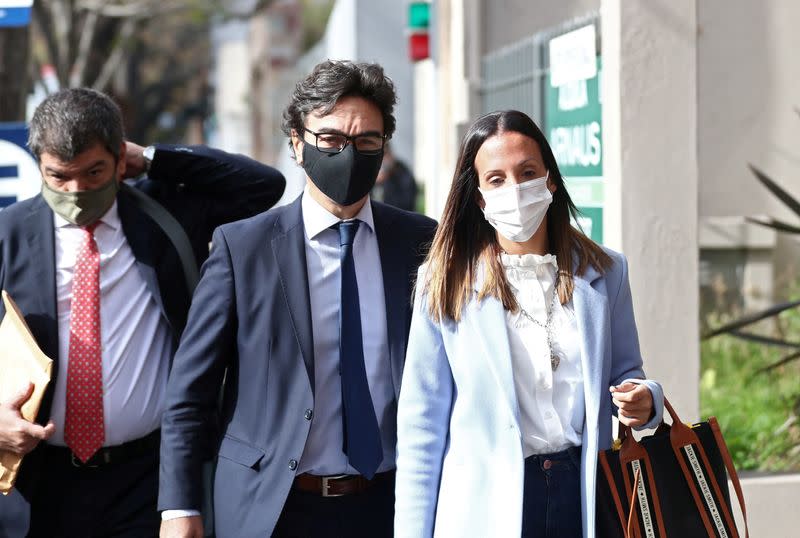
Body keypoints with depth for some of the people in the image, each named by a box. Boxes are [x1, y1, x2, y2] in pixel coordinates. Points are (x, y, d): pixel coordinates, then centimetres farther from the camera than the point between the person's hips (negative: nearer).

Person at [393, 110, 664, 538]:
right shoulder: (445, 283, -1)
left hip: (584, 499, 2)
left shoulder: (604, 273, 6)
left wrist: (644, 399, -9)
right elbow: (422, 422, 0)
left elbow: (624, 374, 15)